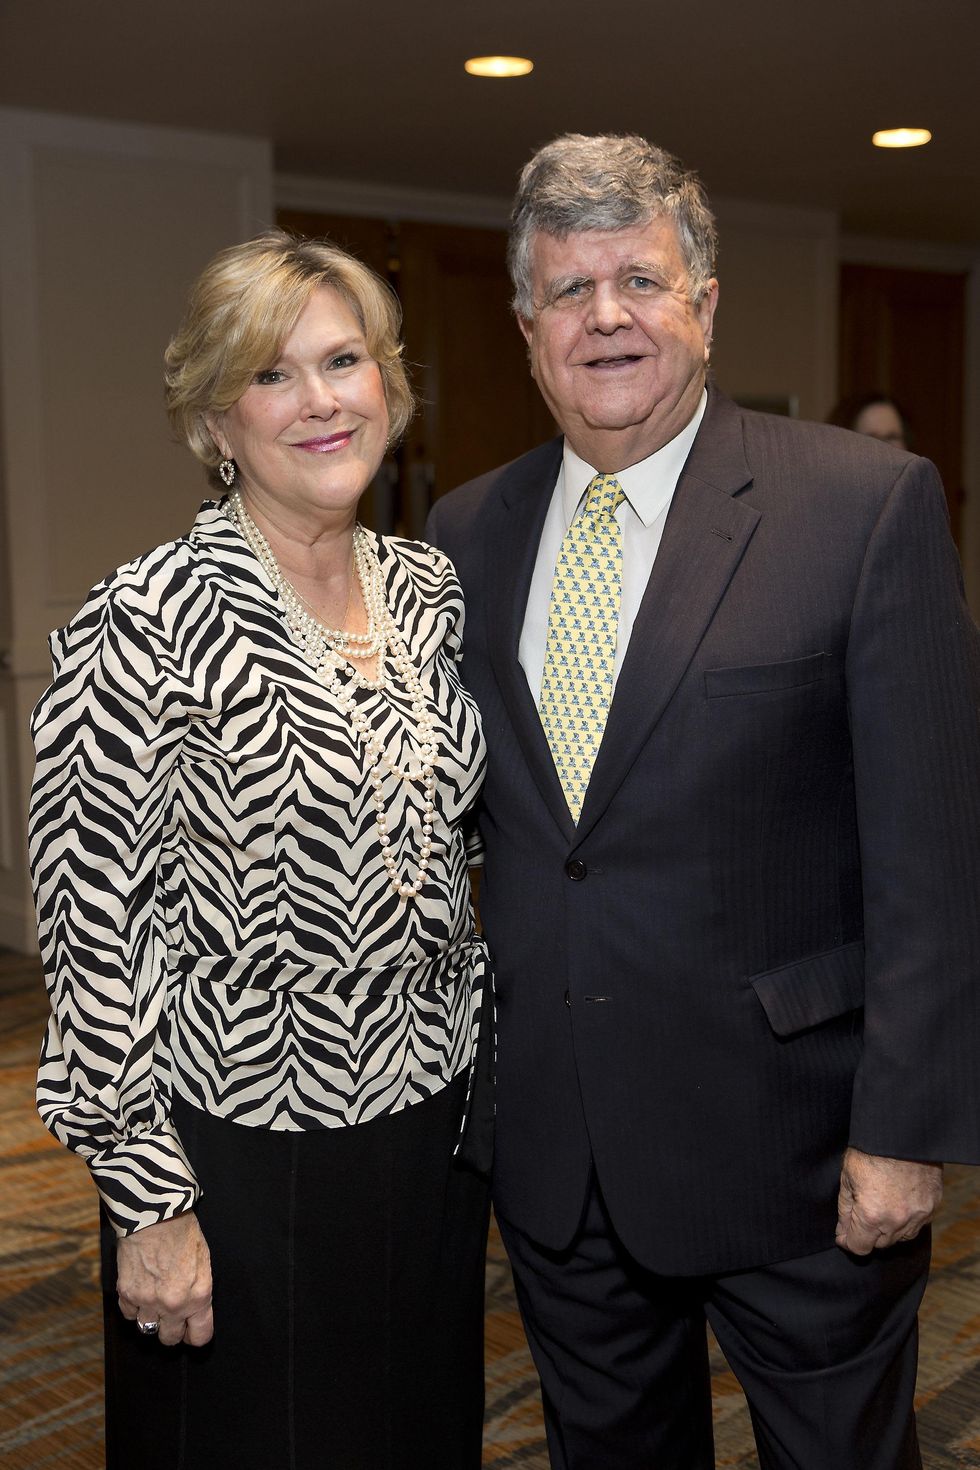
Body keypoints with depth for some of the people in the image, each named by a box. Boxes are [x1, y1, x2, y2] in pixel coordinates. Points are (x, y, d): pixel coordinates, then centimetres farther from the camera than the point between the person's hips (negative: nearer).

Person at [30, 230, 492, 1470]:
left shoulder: (430, 590, 3)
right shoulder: (148, 624, -16)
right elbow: (94, 922, -15)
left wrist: (485, 1081, 12)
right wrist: (149, 1202, -14)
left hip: (429, 1132, 6)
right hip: (241, 1148, -6)